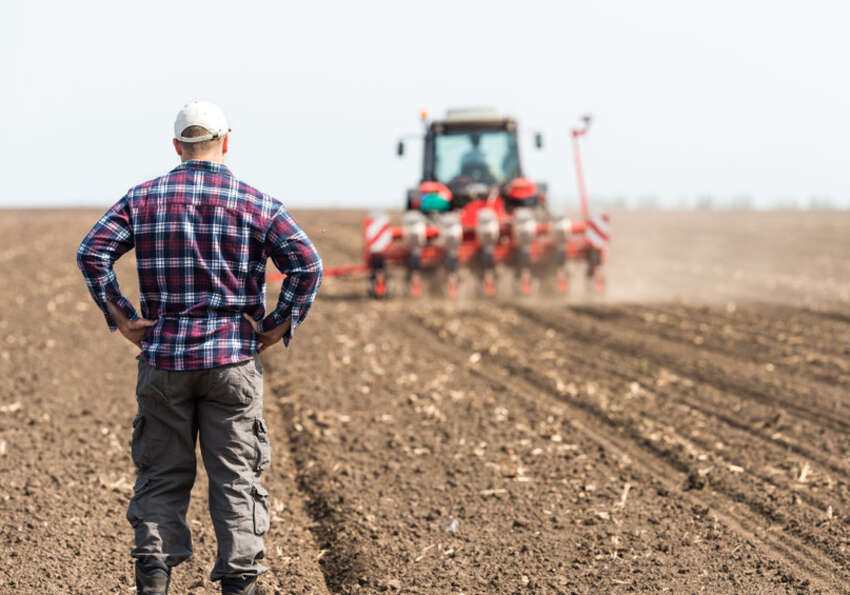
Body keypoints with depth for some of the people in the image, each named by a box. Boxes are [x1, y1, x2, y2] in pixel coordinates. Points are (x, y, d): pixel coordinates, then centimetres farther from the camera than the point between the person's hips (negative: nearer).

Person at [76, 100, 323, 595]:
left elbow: (93, 252, -5)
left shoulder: (143, 199, 4)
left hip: (163, 355, 1)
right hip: (233, 359, -1)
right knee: (236, 478, 5)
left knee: (163, 474, 10)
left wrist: (121, 317, -2)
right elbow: (307, 264, -11)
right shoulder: (256, 203, 0)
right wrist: (280, 326, -4)